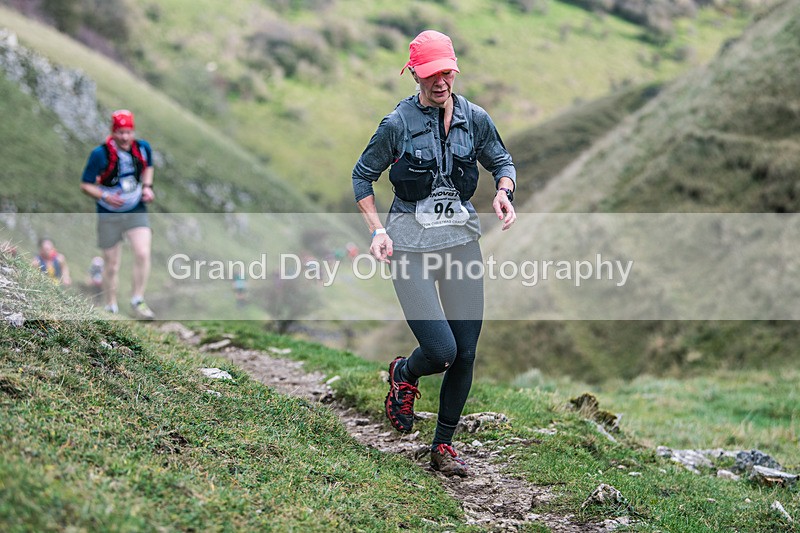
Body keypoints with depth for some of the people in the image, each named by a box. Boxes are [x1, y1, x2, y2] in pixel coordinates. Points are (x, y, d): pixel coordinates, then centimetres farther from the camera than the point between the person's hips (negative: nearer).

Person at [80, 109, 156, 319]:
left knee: (143, 254, -17)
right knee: (111, 265, 6)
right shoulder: (100, 154, -17)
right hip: (109, 215, -2)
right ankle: (111, 308, 23)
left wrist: (147, 186, 0)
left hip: (136, 211, 2)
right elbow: (85, 185, -9)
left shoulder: (143, 148, -5)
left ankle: (137, 301, -3)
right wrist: (105, 196, -25)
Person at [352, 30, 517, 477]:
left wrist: (504, 192, -6)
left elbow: (503, 162, 16)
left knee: (466, 355, 3)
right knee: (441, 351, -15)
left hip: (462, 236, 4)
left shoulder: (475, 118, 2)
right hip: (411, 241, -4)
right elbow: (363, 176, 4)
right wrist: (377, 231, -7)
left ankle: (444, 446, 22)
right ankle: (403, 375, 23)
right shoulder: (398, 123, -7)